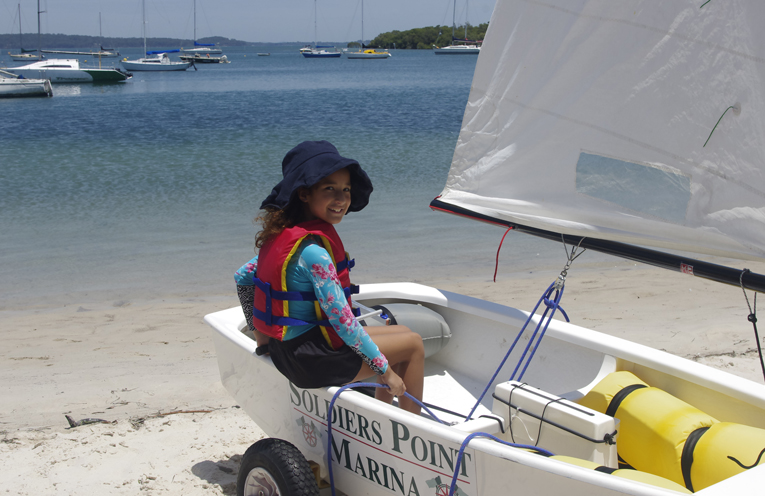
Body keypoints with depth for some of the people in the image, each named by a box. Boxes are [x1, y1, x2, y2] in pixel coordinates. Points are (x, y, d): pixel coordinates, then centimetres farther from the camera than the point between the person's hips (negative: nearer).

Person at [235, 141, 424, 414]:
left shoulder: (284, 236, 2)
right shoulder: (314, 251, -26)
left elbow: (242, 276, 13)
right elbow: (342, 320, -25)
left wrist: (262, 337, 19)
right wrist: (385, 370, -15)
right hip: (311, 361, -9)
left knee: (401, 333, 23)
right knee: (413, 343, 5)